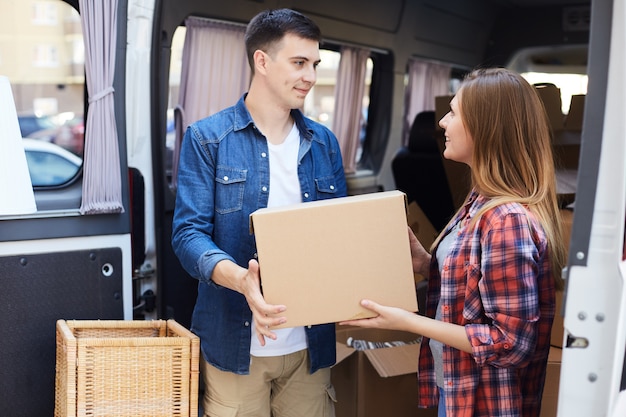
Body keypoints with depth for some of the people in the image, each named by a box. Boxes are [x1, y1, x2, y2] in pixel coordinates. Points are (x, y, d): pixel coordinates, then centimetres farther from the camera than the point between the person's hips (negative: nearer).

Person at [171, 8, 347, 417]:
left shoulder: (324, 143, 9)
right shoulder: (208, 138, -4)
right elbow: (189, 233, -11)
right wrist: (240, 278, -29)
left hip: (310, 342, 4)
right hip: (235, 342, -3)